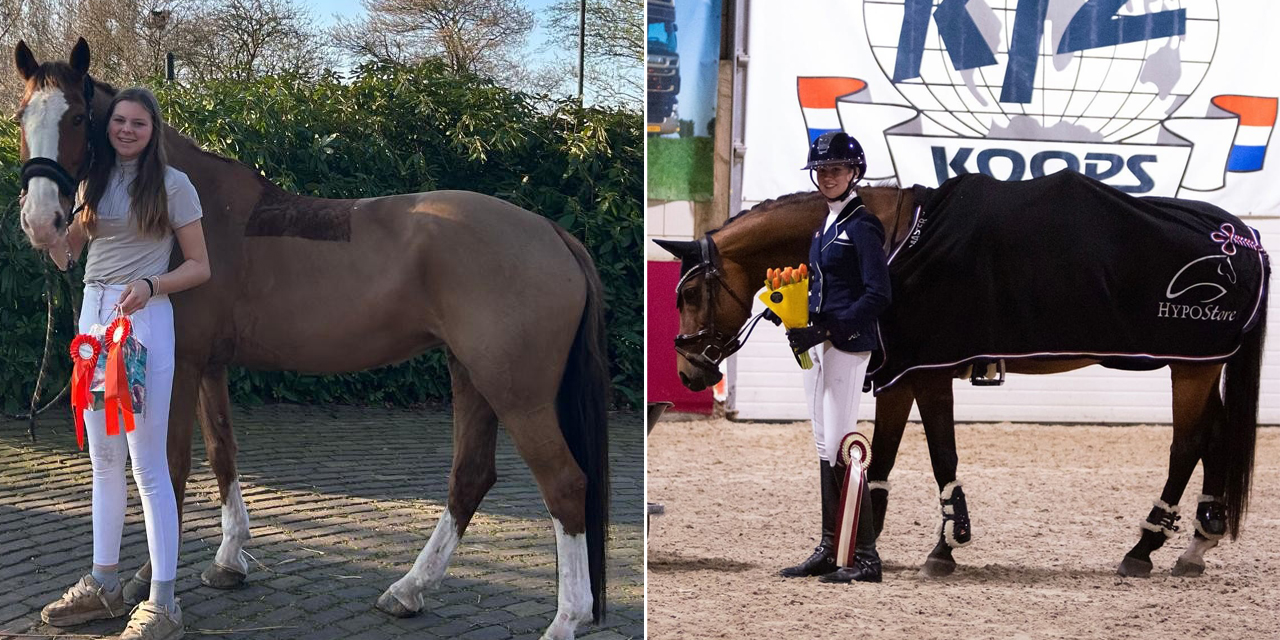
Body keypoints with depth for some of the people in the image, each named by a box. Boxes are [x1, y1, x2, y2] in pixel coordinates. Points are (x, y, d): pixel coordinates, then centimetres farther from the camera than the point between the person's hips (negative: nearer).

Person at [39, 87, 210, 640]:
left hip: (143, 318, -6)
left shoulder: (173, 185, -4)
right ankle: (103, 584, 24)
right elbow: (63, 257, 18)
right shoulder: (93, 182, 12)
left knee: (147, 465, -8)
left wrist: (150, 285, -19)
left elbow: (199, 267, -3)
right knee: (103, 460, 13)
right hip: (93, 314, 6)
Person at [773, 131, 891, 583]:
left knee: (841, 449, -11)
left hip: (848, 344, -9)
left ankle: (866, 558, -7)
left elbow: (877, 295, -17)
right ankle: (829, 550, 18)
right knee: (824, 448, 11)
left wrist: (826, 328, -22)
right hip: (818, 343, 9)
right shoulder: (826, 225, 17)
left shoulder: (861, 225, -10)